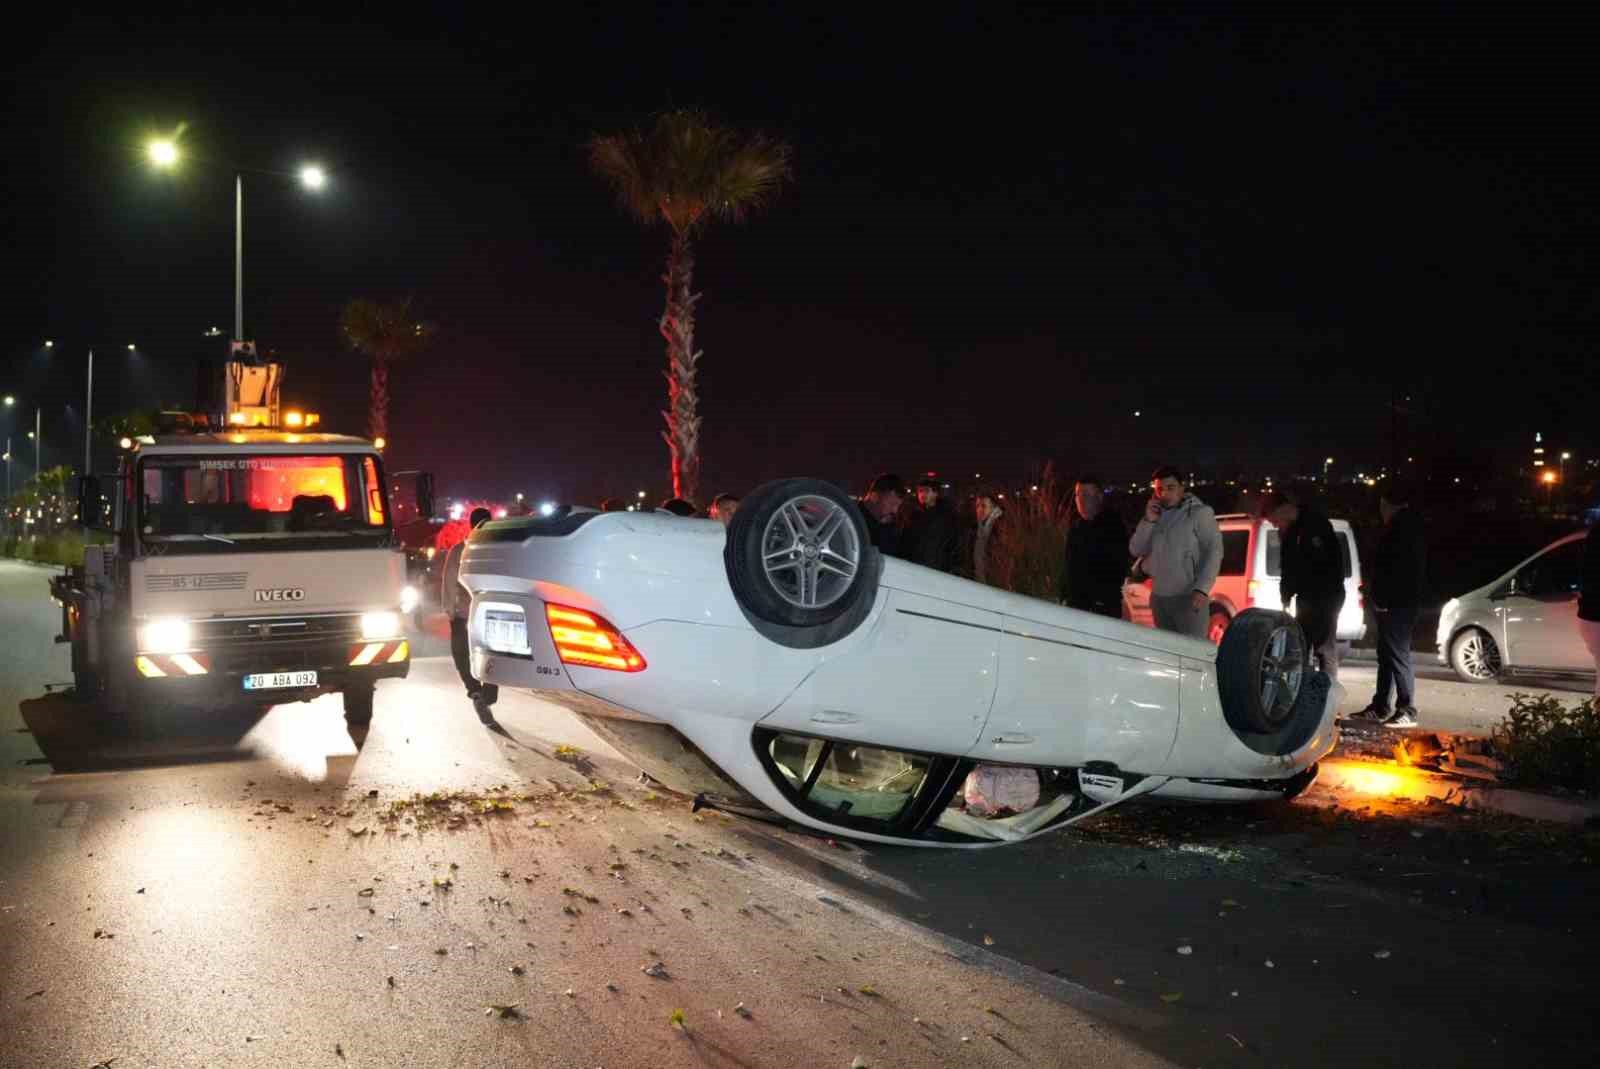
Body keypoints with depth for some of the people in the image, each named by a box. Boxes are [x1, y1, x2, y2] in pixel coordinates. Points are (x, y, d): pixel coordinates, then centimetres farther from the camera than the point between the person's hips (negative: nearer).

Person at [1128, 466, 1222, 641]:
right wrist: (1148, 521, -4)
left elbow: (1214, 551, -8)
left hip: (1189, 597, -6)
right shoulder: (1154, 514, 15)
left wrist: (1202, 589, -19)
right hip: (1159, 598, 6)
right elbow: (1136, 550, 11)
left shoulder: (1199, 512, -1)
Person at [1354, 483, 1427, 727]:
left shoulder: (1402, 528, -14)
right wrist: (1377, 595, 18)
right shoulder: (1406, 526, 18)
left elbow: (1394, 568, -21)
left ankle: (1407, 711, -10)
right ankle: (1380, 707, 20)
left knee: (1398, 655, -10)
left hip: (1396, 604, -11)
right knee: (1387, 655, 14)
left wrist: (1381, 599, -19)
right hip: (1393, 603, 11)